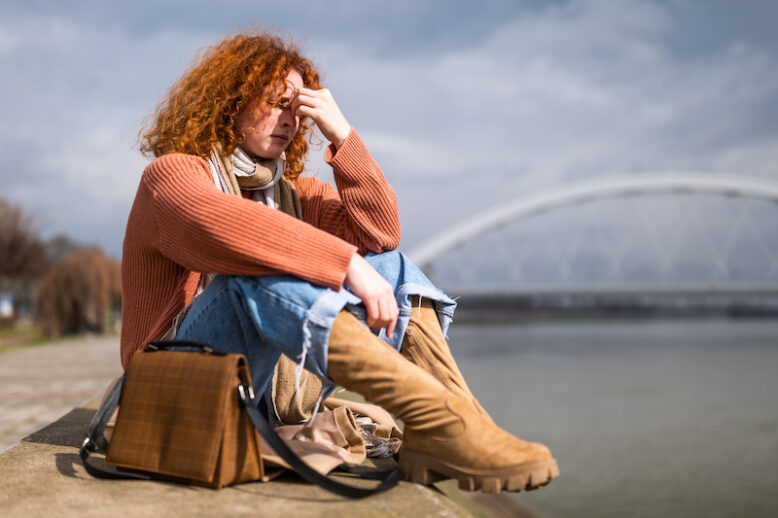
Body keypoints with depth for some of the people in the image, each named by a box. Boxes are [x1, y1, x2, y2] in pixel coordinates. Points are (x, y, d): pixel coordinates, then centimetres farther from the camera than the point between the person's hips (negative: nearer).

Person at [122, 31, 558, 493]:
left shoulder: (291, 191, 18)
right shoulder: (172, 174, -3)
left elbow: (380, 232, 3)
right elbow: (226, 226, -27)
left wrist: (343, 138, -4)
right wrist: (347, 263, -35)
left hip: (276, 380, 6)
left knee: (390, 265, -5)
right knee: (260, 272, -34)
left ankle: (460, 417, -31)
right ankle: (438, 419, -46)